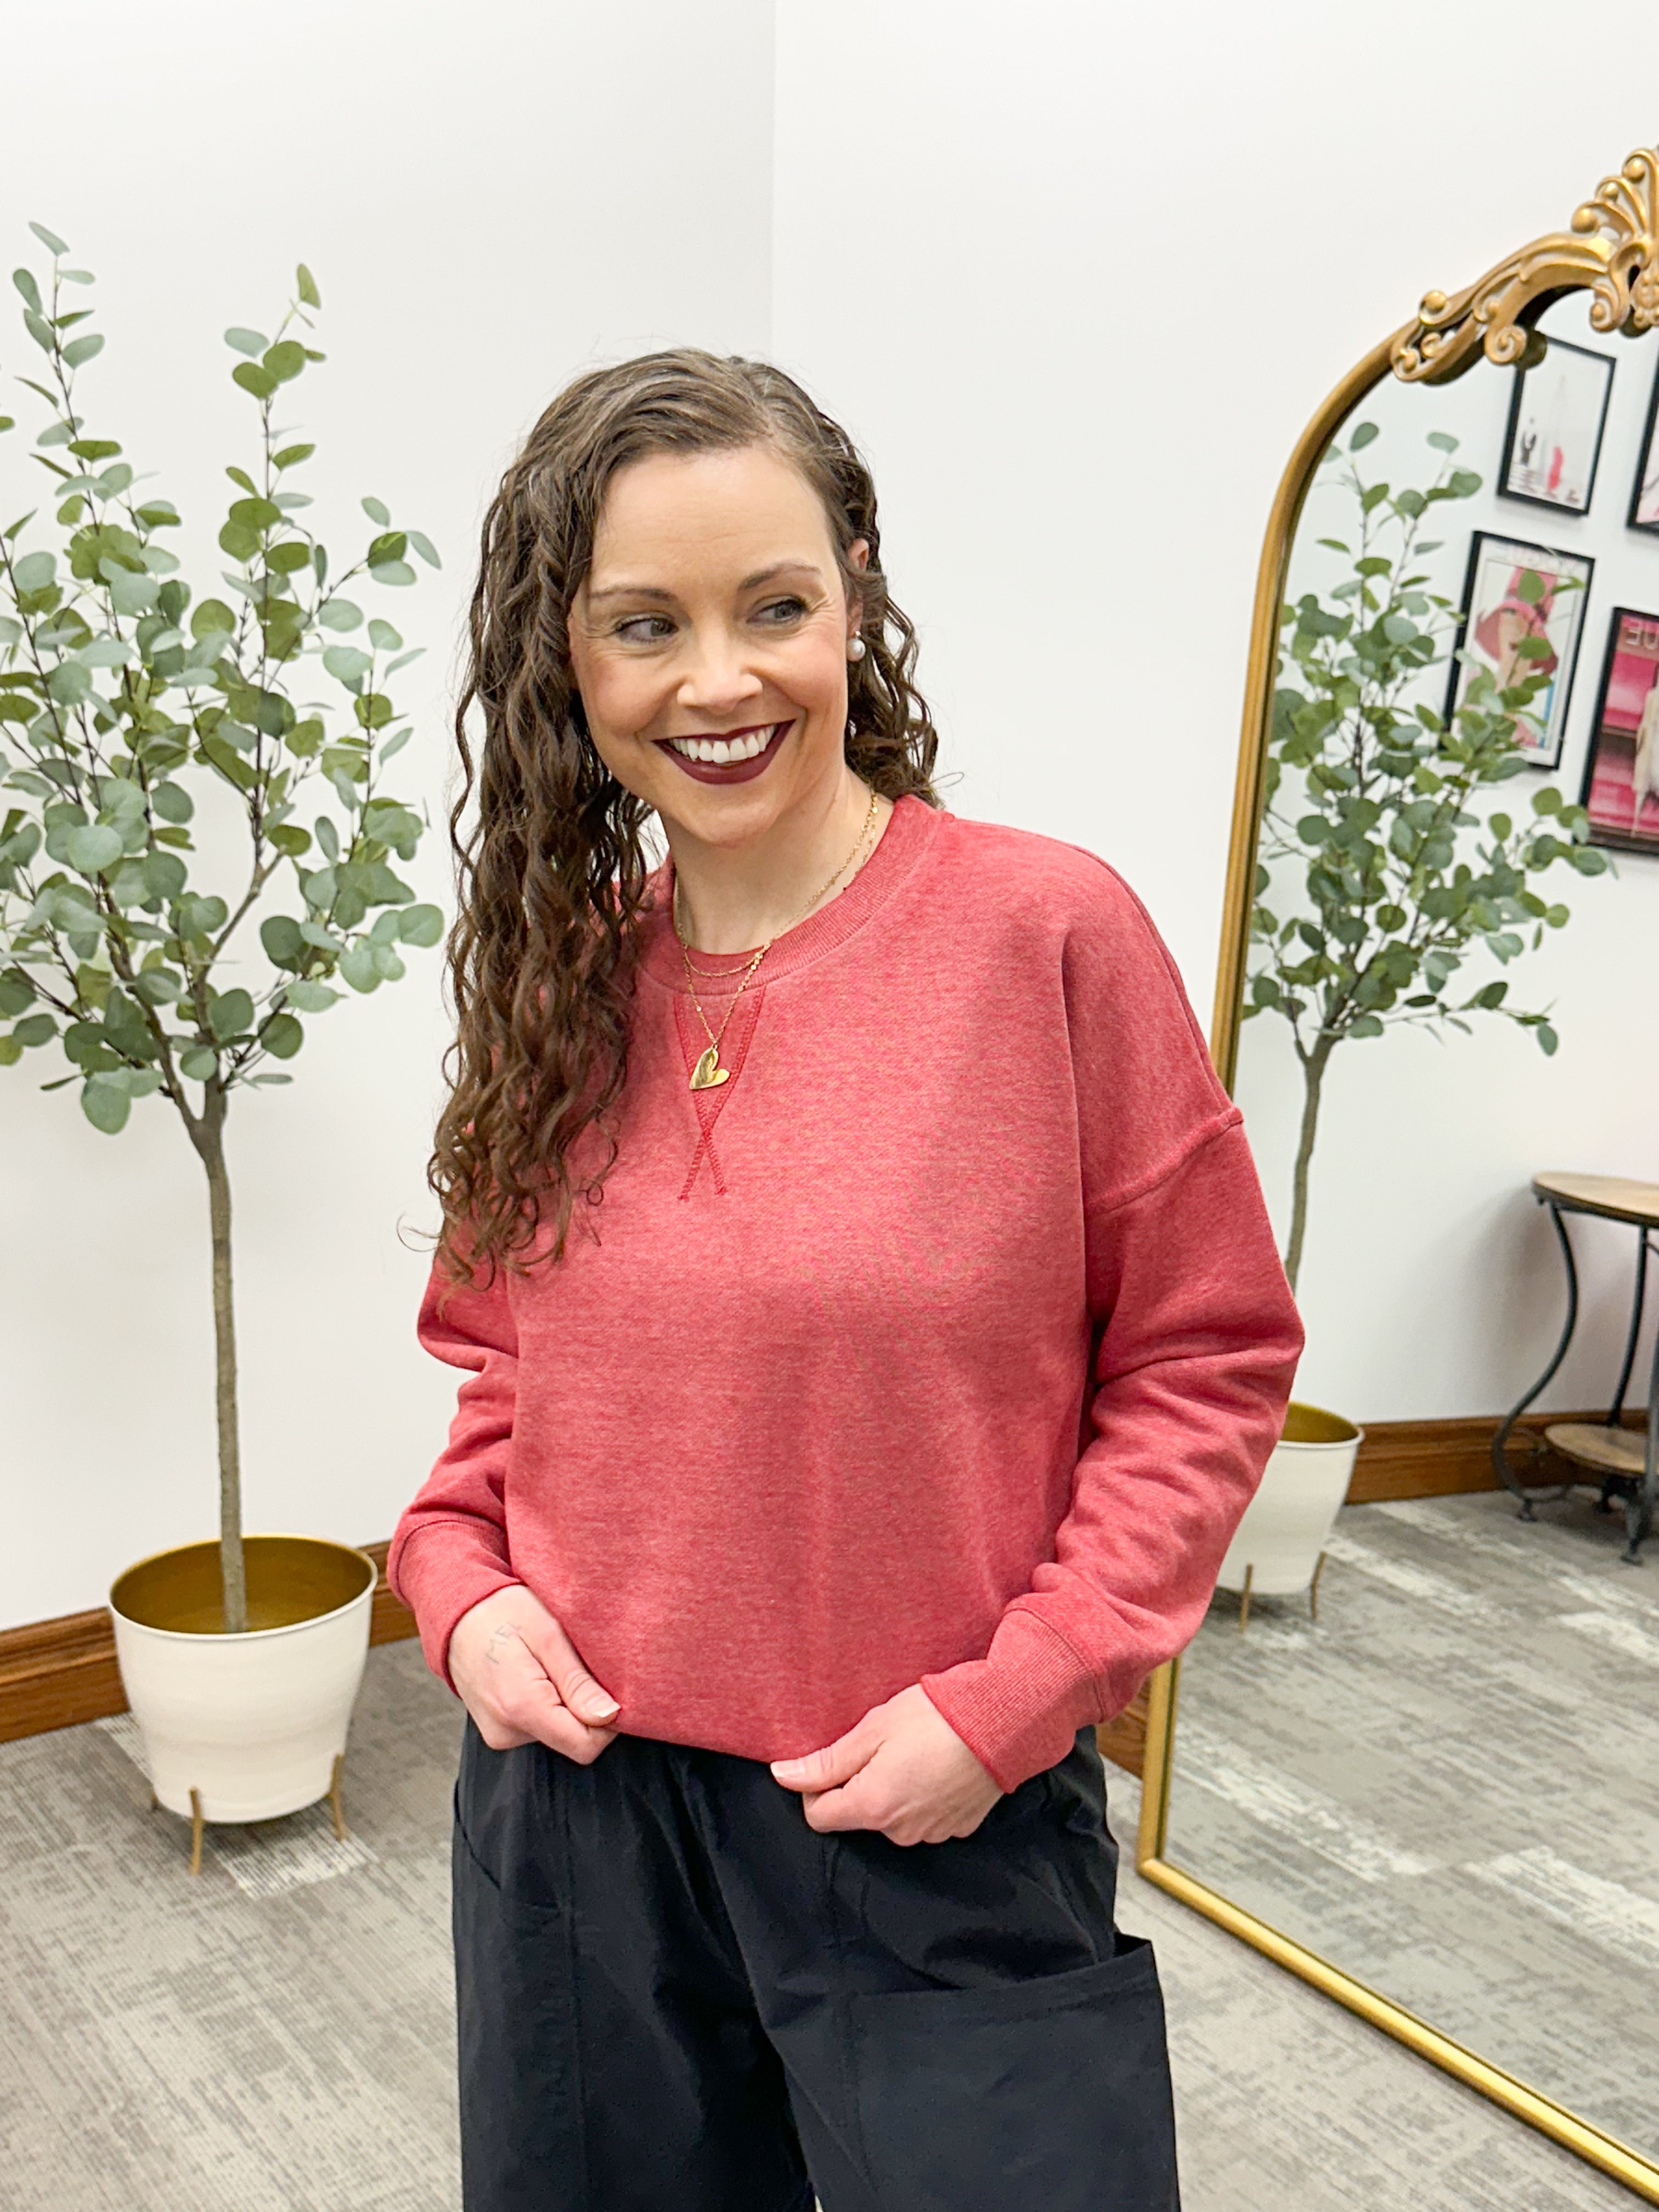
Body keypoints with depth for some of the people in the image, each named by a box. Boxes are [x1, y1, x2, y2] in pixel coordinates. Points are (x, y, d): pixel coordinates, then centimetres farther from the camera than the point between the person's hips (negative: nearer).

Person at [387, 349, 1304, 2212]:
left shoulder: (1048, 928, -14)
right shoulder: (560, 973, -1)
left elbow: (1206, 1358, -9)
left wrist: (1010, 1700, -14)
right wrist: (462, 1582, -5)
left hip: (948, 1825, -4)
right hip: (574, 1793, 5)